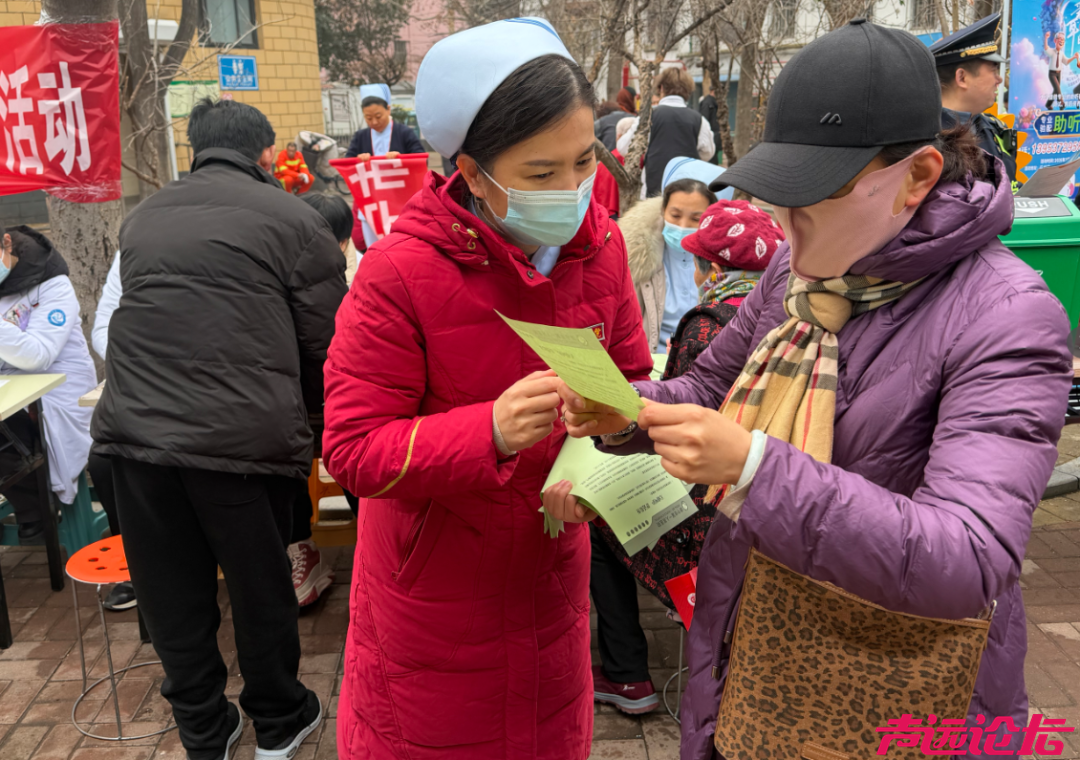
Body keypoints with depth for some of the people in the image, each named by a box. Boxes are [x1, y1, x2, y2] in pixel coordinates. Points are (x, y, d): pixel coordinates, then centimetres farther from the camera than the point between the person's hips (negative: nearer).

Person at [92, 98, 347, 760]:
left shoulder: (142, 217, 17)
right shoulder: (295, 219, 1)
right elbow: (326, 342, 1)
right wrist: (308, 409, 20)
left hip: (135, 428, 4)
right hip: (244, 437, -4)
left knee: (172, 595, 16)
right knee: (261, 583, 15)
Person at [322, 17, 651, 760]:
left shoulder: (599, 244, -7)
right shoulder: (401, 270, -24)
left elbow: (630, 381, 2)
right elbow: (351, 448, -21)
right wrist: (491, 431, -37)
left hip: (550, 573, 5)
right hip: (434, 595, -4)